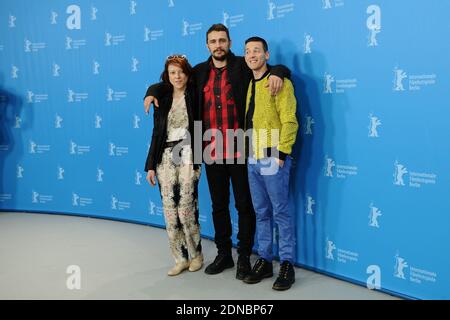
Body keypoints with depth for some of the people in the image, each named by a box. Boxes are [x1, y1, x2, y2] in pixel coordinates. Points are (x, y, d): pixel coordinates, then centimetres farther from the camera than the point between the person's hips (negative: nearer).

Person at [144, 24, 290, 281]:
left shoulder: (242, 66, -1)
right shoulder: (200, 72, 11)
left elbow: (281, 68, -2)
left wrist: (277, 73, -25)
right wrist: (153, 91, 5)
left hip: (239, 151, -4)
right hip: (212, 152, 4)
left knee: (244, 205, 6)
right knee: (219, 205, 15)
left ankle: (244, 257, 19)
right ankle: (223, 254, 29)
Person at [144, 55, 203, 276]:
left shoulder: (194, 96, 3)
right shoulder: (162, 100, 12)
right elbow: (156, 133, 12)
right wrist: (151, 165, 9)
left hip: (188, 156, -4)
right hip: (166, 158, 4)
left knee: (186, 208, -9)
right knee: (170, 210, 1)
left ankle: (195, 254, 13)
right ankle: (180, 258, 13)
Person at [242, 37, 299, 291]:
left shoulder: (280, 82, -6)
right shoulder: (249, 84, 15)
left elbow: (289, 121, -12)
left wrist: (282, 154, -16)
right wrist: (248, 153, 8)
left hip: (273, 158, -7)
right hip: (253, 159, 7)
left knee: (281, 212, 0)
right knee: (261, 213, 13)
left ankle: (287, 264, 9)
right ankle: (265, 261, 22)